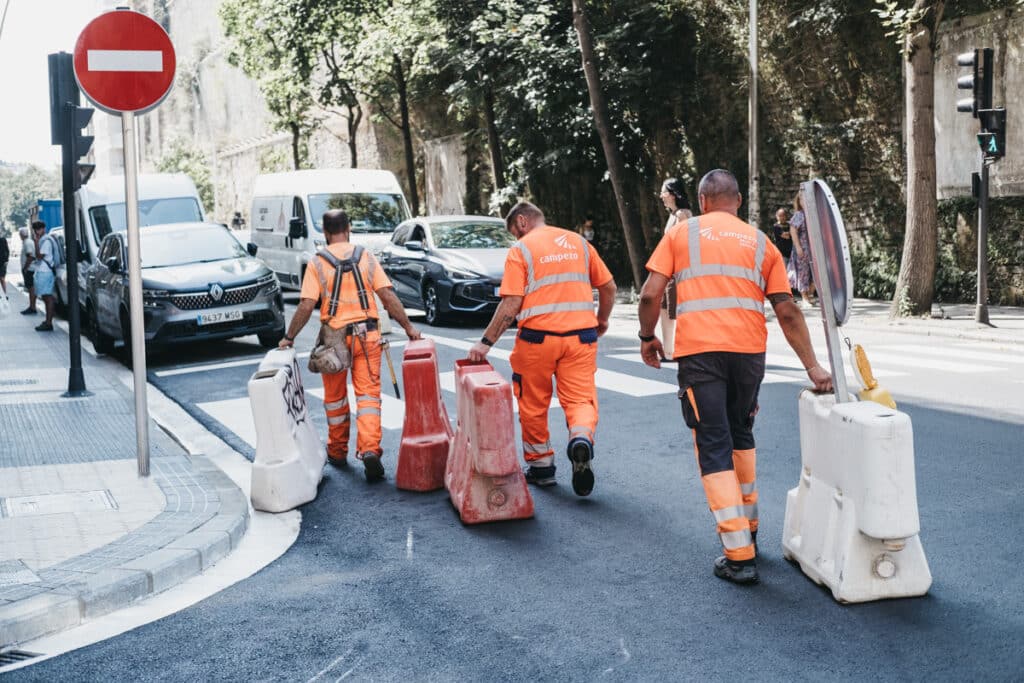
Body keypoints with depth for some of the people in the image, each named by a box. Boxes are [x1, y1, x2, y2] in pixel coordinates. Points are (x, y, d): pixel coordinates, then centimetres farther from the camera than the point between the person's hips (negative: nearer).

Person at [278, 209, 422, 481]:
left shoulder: (317, 264, -3)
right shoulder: (366, 257, 1)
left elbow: (306, 306, -9)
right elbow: (388, 295, -3)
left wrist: (289, 337, 1)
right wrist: (409, 327, 3)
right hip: (366, 334, 0)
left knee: (335, 397, 15)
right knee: (368, 393, 1)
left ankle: (337, 452, 28)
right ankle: (369, 449, -16)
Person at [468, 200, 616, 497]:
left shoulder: (521, 249, -1)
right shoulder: (578, 242, 12)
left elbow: (511, 305, -9)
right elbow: (608, 286, 13)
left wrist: (486, 342, -4)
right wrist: (602, 321, 29)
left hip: (538, 336, -3)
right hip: (581, 336, 3)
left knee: (534, 405, 13)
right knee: (580, 398, 2)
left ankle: (540, 465, 23)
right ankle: (582, 438, -28)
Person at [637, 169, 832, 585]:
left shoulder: (682, 233, 9)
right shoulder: (760, 243, 15)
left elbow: (650, 294, 0)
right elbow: (787, 310, 8)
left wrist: (647, 337, 15)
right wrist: (812, 366, 9)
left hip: (699, 351, -3)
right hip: (749, 351, 3)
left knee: (714, 449, -1)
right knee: (741, 435, 24)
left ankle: (739, 556, -5)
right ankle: (747, 526, 34)